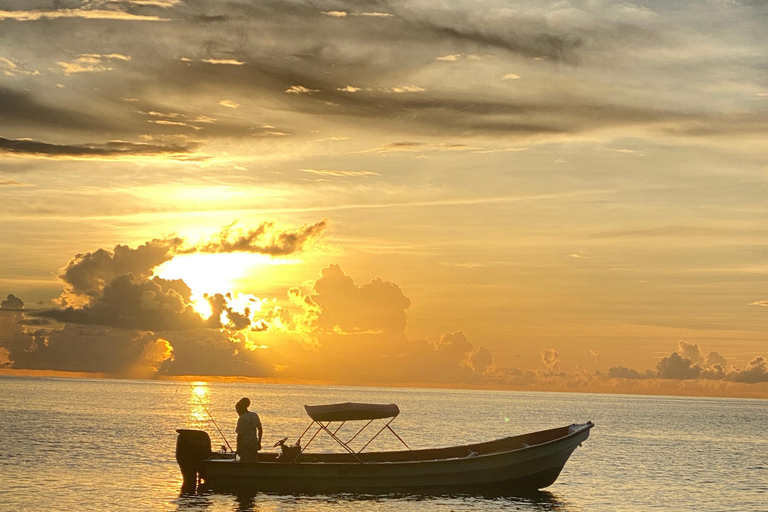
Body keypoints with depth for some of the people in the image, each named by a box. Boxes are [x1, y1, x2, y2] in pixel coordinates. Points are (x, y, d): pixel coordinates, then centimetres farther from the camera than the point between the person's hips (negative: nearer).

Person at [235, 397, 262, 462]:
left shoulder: (241, 419, -15)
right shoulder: (255, 416, 5)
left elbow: (239, 435, -15)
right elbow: (260, 430, 11)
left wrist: (238, 449, -9)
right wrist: (259, 443, 19)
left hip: (245, 443, -6)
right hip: (254, 443, 6)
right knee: (254, 462, 13)